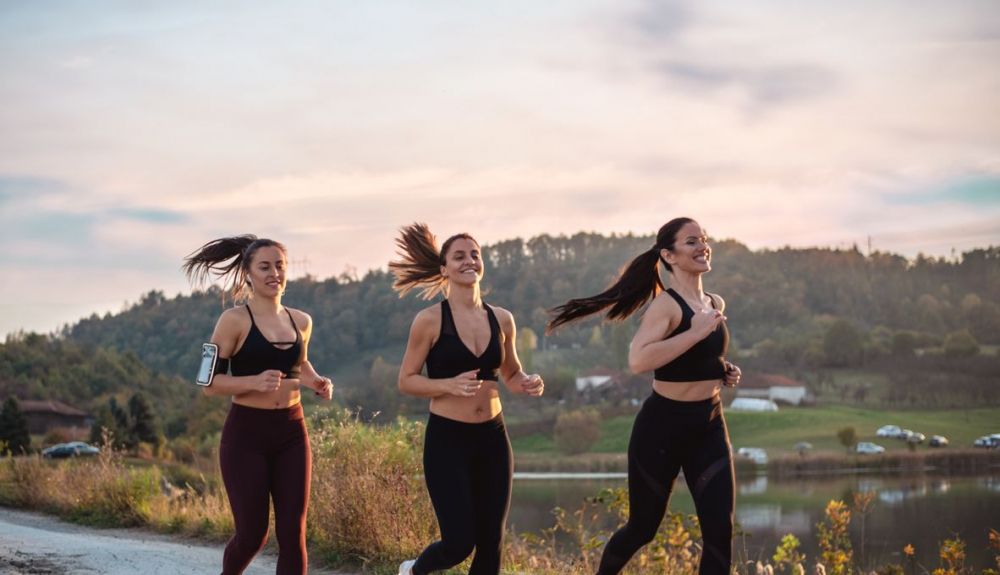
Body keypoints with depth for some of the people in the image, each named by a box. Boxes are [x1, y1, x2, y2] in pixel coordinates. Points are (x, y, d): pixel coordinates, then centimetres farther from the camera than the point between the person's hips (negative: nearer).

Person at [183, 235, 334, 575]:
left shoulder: (301, 321, 8)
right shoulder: (235, 320, -8)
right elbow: (210, 383, -9)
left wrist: (317, 382, 5)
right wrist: (255, 381, -25)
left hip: (291, 433, 4)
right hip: (246, 434, -4)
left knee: (293, 533, -1)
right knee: (252, 533, 1)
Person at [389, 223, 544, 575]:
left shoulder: (501, 319, 5)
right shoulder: (430, 320, -8)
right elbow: (406, 380, -5)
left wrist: (528, 385, -5)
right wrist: (449, 384, -22)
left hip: (492, 438, 5)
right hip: (447, 439, -5)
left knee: (491, 543, 6)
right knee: (459, 543, -7)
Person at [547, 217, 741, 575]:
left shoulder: (716, 305, 8)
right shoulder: (667, 304, -16)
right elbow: (638, 360, -32)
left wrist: (725, 371, 6)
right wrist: (696, 332, -30)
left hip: (709, 427, 6)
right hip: (663, 427, -6)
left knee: (720, 530, -4)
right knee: (643, 528, 10)